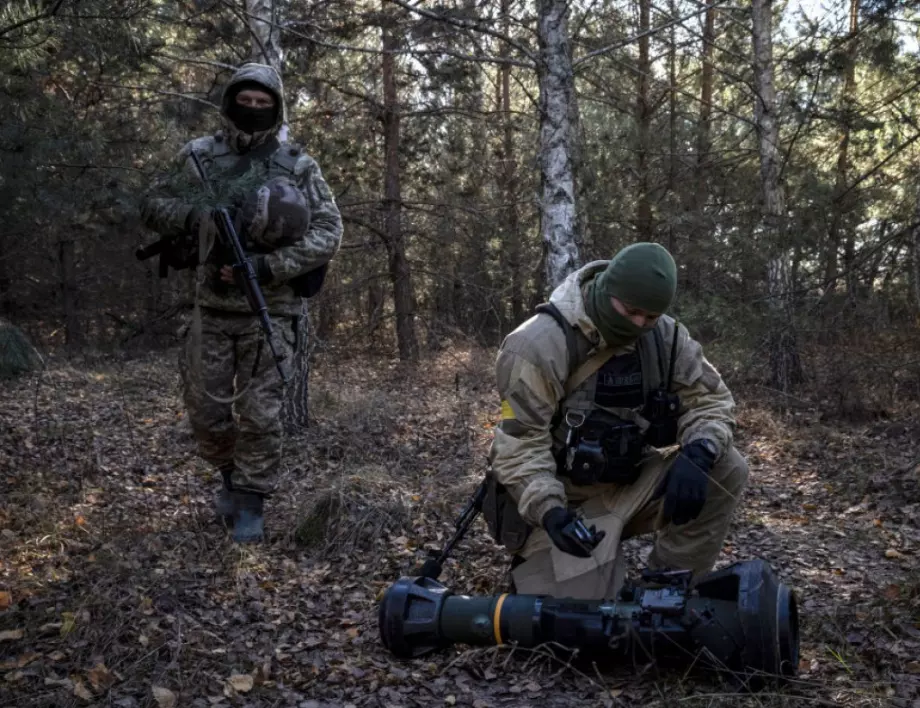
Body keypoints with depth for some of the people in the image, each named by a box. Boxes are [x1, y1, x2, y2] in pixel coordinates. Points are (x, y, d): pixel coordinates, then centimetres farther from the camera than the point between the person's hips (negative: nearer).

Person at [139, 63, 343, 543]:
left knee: (260, 414, -1)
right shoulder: (200, 157, 4)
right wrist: (203, 213, -14)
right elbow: (153, 208, 7)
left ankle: (250, 503, 14)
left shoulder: (298, 166, -2)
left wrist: (267, 266, -18)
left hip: (270, 312, -2)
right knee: (206, 410, 9)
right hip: (212, 308, 2)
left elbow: (328, 233, -7)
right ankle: (232, 476, 35)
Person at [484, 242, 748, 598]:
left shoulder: (665, 337, -6)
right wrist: (548, 510, -38)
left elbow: (711, 399, -2)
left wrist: (696, 455, -25)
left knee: (726, 469, -15)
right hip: (566, 503, -5)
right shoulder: (540, 344, -22)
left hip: (632, 486, 5)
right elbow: (520, 442, -22)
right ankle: (533, 571, 21)